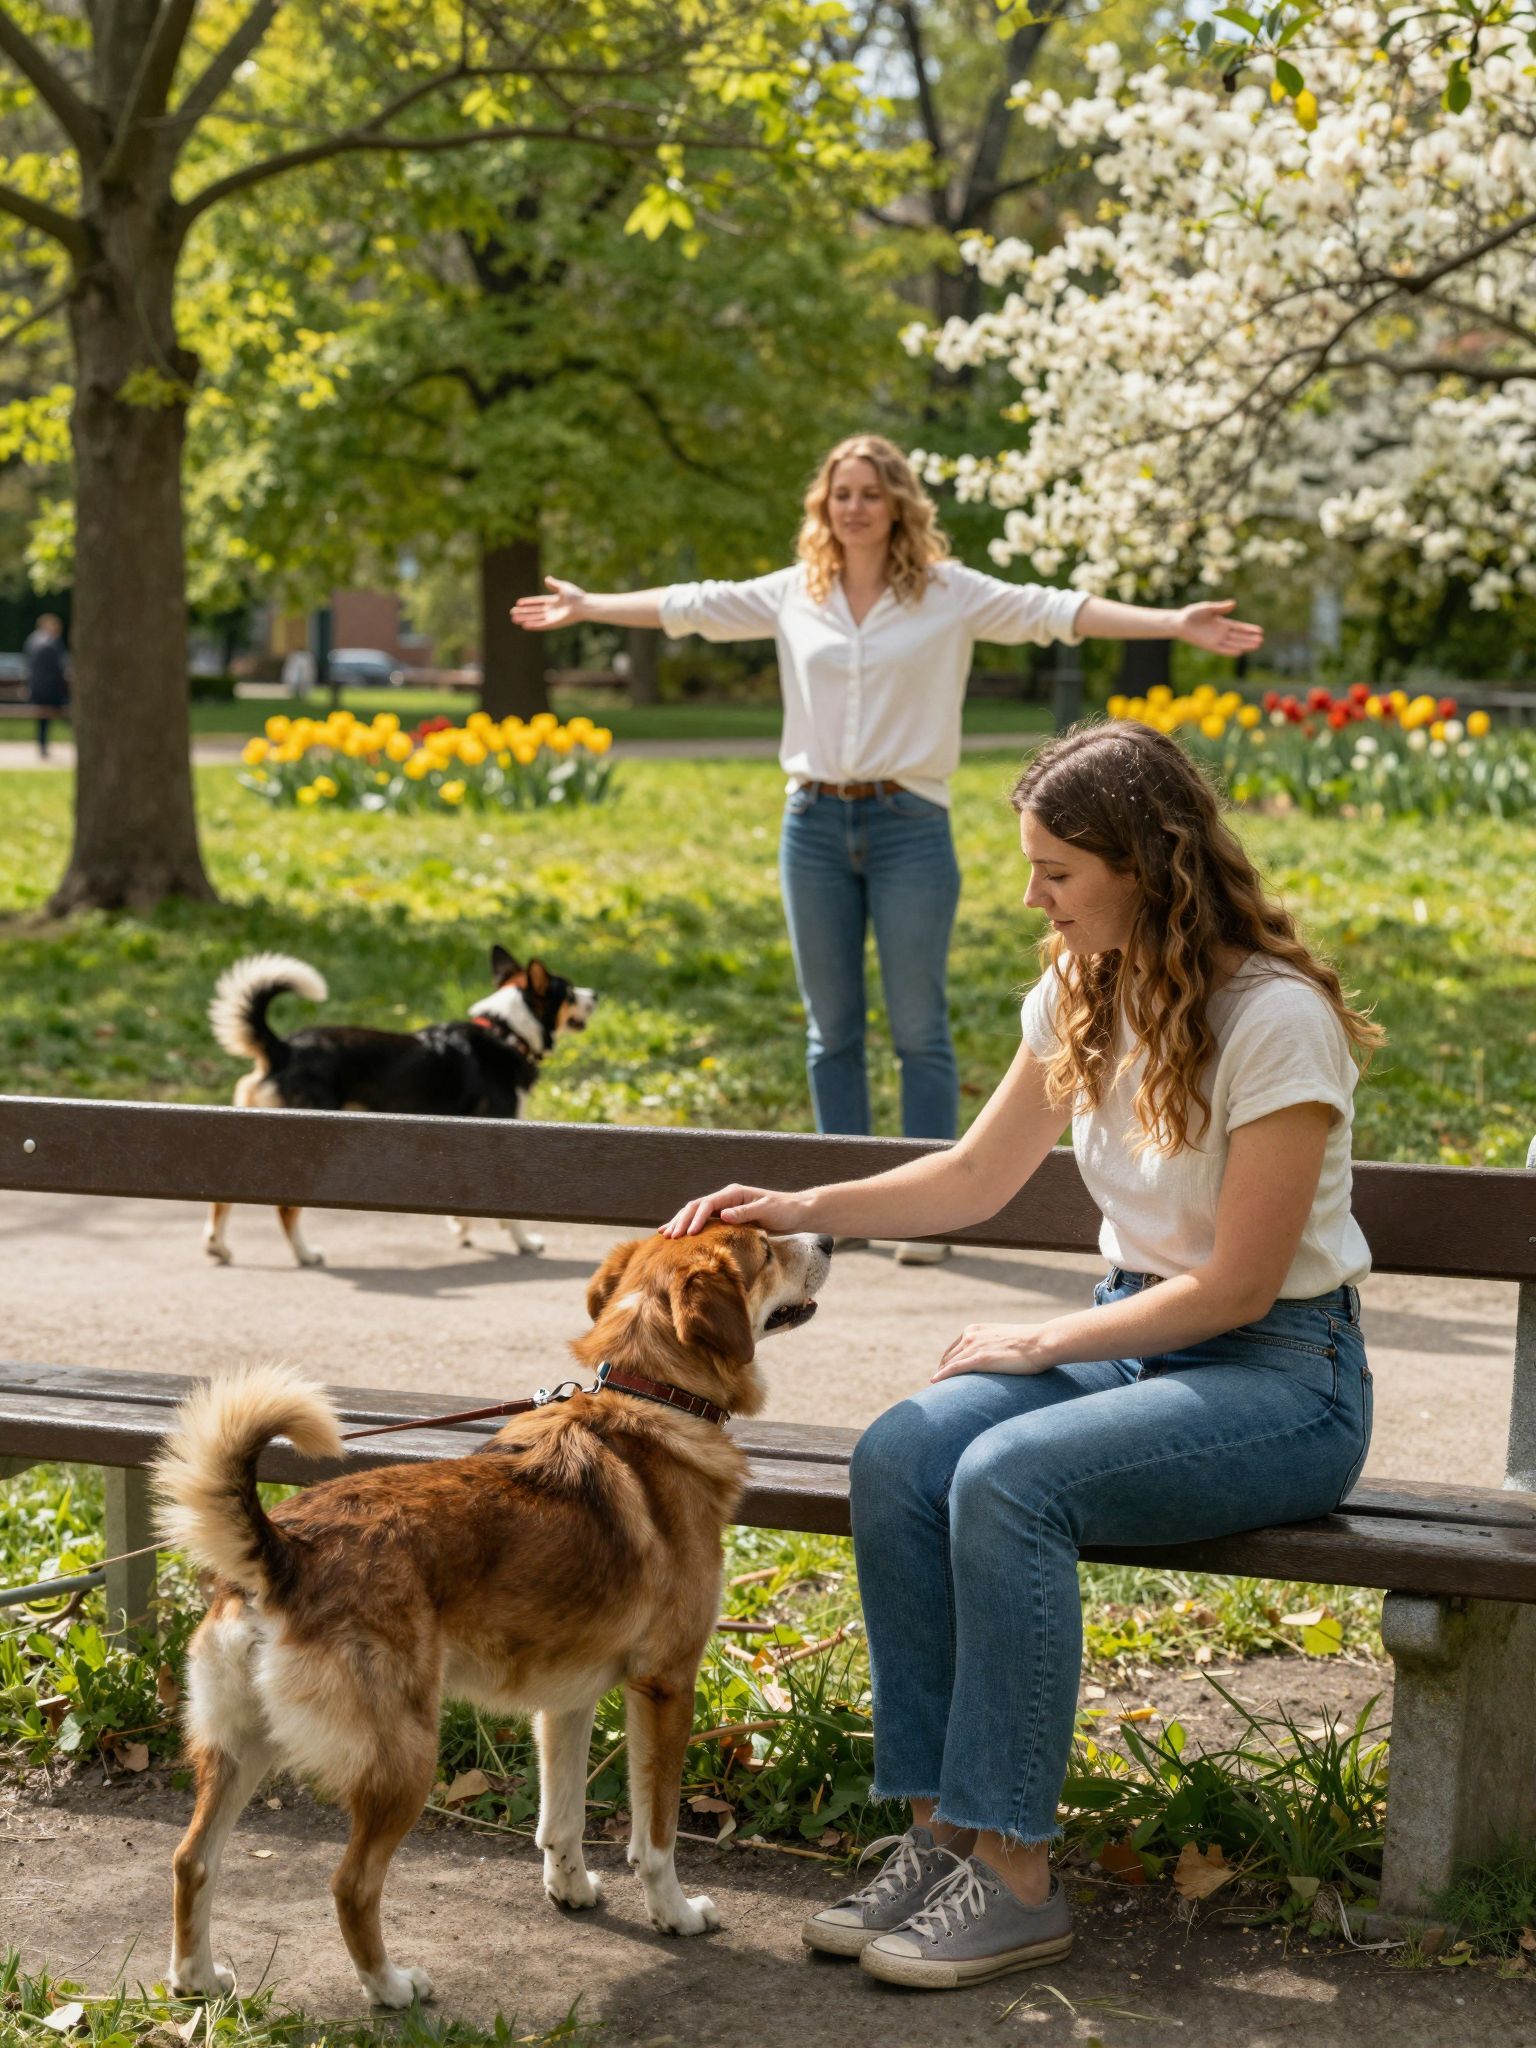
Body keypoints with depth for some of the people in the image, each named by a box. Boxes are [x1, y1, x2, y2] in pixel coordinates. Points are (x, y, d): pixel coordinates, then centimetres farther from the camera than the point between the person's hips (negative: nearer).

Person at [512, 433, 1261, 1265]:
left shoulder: (949, 593, -1)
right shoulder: (792, 594, 8)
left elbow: (1051, 611, -9)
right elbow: (691, 606, 16)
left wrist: (1174, 624, -18)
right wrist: (587, 606, 22)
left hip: (908, 824, -3)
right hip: (814, 822, 3)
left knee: (919, 1028, 0)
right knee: (830, 1028, 10)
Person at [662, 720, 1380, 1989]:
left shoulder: (1276, 1019, -19)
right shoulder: (1082, 993, 6)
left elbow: (1237, 1284, -17)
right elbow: (977, 1179, 16)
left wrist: (1042, 1345, -14)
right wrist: (805, 1209, 4)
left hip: (1283, 1373, -7)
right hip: (1128, 1338, 7)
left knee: (1007, 1479, -31)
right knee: (898, 1456, -19)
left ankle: (1015, 1873, -20)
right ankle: (942, 1831, -14)